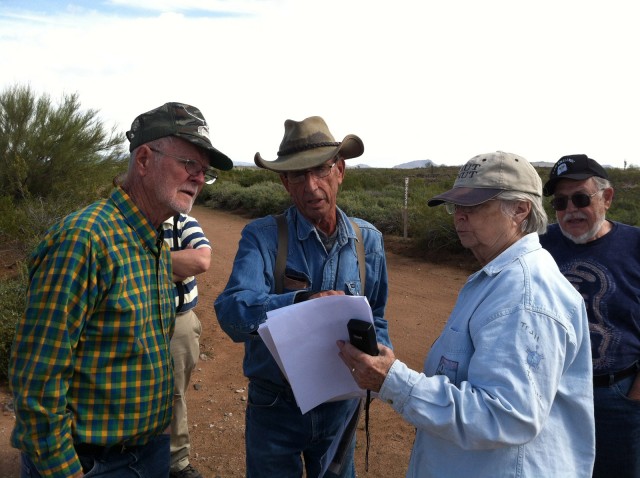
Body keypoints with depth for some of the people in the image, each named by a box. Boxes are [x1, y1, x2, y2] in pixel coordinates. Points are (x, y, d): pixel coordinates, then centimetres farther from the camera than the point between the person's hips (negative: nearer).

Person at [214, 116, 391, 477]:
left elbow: (375, 318, 6)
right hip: (275, 404, -2)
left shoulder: (369, 240, -4)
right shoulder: (261, 237, -15)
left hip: (340, 403, 3)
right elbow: (231, 311, -29)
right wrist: (301, 302, -46)